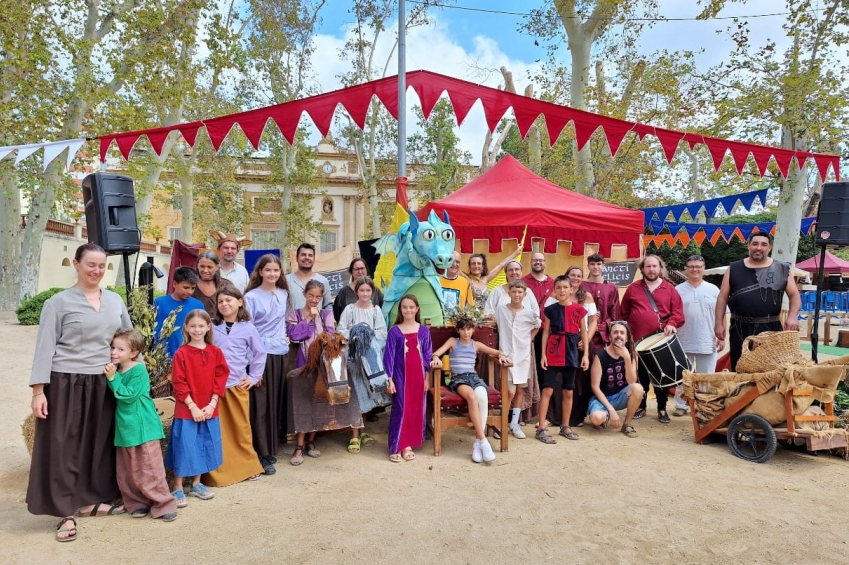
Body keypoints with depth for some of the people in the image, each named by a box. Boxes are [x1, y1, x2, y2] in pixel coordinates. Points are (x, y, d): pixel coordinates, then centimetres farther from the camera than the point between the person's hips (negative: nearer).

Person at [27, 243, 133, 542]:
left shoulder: (115, 300, 8)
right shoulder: (58, 302, -5)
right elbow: (45, 347, -7)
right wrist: (38, 390, -11)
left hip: (104, 384, 4)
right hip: (67, 383, -4)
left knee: (99, 444, 12)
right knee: (63, 447, 3)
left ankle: (90, 501, 28)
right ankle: (66, 513, 14)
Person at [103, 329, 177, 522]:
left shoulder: (138, 370, -15)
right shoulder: (115, 370, 8)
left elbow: (128, 396, -21)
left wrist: (112, 378, -20)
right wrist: (111, 376, 1)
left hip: (143, 426, -8)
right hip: (124, 427, 8)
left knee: (150, 469, -3)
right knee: (126, 471, 12)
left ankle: (163, 504, 8)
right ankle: (137, 503, 26)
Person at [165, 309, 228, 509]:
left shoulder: (215, 352, 2)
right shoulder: (181, 353, -7)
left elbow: (220, 378, 1)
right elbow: (179, 384, -9)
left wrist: (212, 404, -8)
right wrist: (193, 407, -14)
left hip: (209, 410, 4)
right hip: (186, 410, -3)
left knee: (204, 446, 12)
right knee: (184, 447, 1)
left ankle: (196, 484, 29)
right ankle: (178, 489, 16)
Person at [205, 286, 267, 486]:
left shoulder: (248, 328, 1)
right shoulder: (211, 327, 2)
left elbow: (260, 353, 8)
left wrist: (254, 377, 5)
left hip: (238, 385, 0)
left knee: (241, 427, 9)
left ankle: (247, 467, 25)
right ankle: (218, 472, 14)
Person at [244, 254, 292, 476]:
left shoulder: (284, 295, 10)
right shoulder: (251, 297, -5)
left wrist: (285, 336, 10)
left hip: (280, 354, 5)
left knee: (277, 402, 10)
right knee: (261, 405, -2)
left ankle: (272, 448, 24)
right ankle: (263, 455, 6)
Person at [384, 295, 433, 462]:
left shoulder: (423, 331, 3)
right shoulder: (394, 331, -3)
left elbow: (427, 355, 6)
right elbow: (389, 356, -3)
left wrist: (427, 378, 4)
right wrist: (389, 379, -8)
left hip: (418, 376, 2)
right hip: (401, 376, -2)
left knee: (416, 409, 7)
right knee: (400, 409, 0)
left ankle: (408, 445, 19)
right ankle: (395, 447, 9)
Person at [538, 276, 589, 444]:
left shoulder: (579, 309, 2)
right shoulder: (551, 309, 0)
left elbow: (583, 333, 7)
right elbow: (546, 332, 2)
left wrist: (586, 354, 2)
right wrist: (543, 354, -3)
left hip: (571, 353, 2)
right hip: (553, 353, -2)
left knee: (568, 392, 11)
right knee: (547, 389, -5)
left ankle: (565, 426, 24)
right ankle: (541, 428, -2)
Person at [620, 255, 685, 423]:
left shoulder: (669, 289, 4)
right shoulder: (633, 288, 6)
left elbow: (678, 311, 0)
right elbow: (624, 312, 9)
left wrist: (672, 323, -18)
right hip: (639, 341, 1)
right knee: (640, 376, 10)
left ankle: (662, 409, 17)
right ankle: (641, 407, 23)